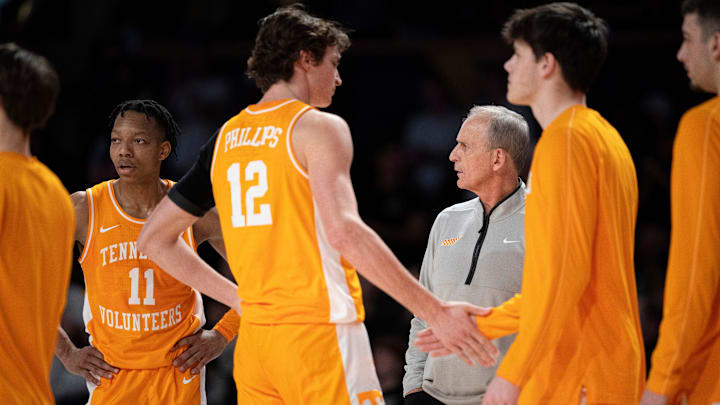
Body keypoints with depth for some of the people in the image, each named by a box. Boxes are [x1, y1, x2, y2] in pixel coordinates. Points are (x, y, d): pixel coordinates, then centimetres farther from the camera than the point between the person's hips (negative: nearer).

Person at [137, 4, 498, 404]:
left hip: (254, 337, 7)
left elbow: (154, 238, 19)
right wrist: (436, 312, -21)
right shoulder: (319, 127, -5)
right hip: (318, 330, -7)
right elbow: (344, 231, -20)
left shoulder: (226, 138, 15)